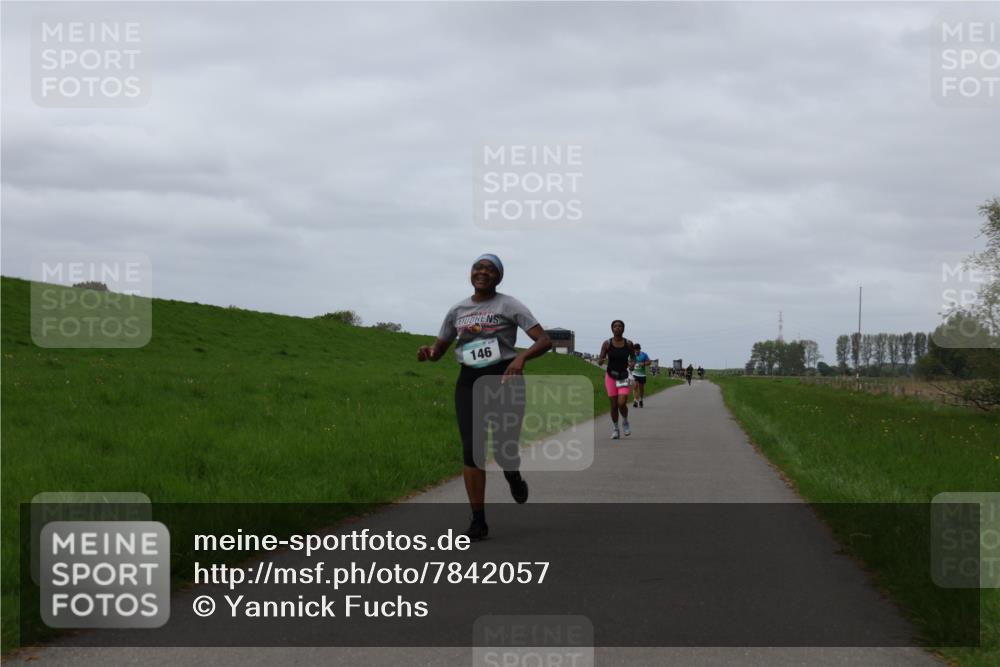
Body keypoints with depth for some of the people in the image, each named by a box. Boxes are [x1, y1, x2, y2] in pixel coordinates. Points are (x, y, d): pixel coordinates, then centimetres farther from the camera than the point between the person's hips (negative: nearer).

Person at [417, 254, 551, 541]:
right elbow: (439, 350, 18)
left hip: (505, 378, -3)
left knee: (505, 450, -7)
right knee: (472, 450, -9)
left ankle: (513, 475, 33)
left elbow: (544, 340, -9)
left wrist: (521, 357, -29)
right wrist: (428, 352, -7)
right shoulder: (458, 310, 10)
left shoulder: (509, 305, -2)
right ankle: (478, 520, -2)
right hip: (469, 382, 3)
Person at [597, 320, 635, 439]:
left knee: (622, 403, -14)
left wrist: (632, 363, -10)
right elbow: (600, 360, -2)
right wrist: (600, 361, -26)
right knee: (614, 405, 2)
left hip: (623, 377, 0)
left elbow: (633, 357, 12)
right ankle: (615, 429, 20)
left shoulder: (628, 343, -3)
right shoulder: (607, 343, -5)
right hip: (611, 377, 0)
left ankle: (625, 422, 16)